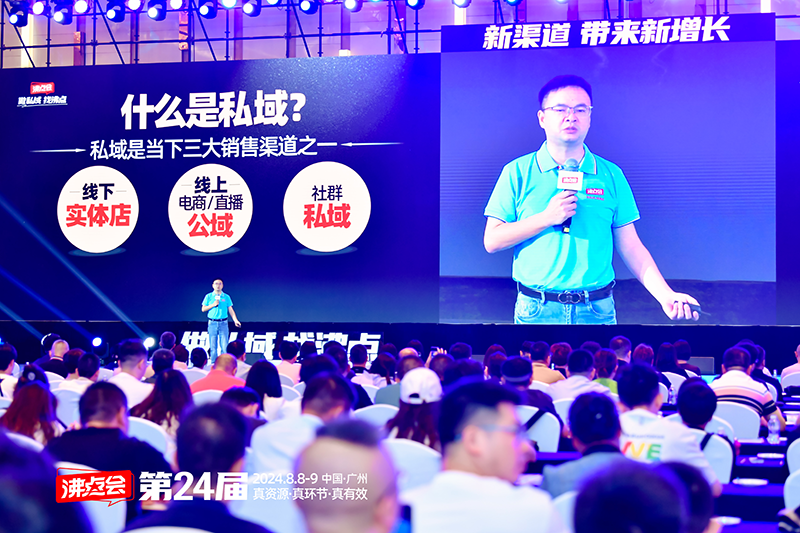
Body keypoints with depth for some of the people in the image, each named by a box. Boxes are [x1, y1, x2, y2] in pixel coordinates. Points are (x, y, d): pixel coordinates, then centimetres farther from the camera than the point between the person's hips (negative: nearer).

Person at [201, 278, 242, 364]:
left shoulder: (226, 297, 8)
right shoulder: (209, 296, 6)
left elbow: (230, 310, 6)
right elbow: (203, 309, 5)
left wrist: (235, 320, -6)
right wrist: (213, 305, -10)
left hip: (223, 323, 0)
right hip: (212, 323, 0)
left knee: (224, 345, -5)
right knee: (213, 346, 1)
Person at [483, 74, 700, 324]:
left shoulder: (611, 175, 6)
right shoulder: (517, 172, 0)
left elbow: (630, 247, 5)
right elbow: (491, 241, -4)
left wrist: (666, 295, -7)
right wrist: (547, 218, -15)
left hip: (598, 311, 2)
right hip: (537, 311, -1)